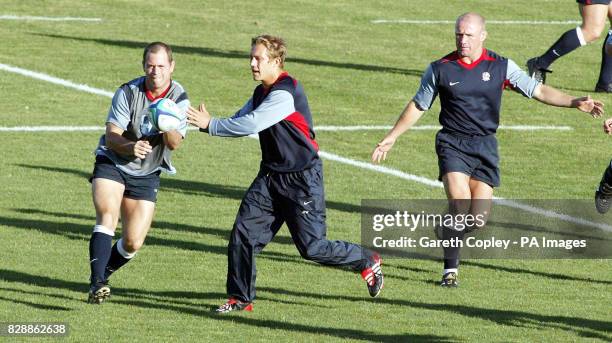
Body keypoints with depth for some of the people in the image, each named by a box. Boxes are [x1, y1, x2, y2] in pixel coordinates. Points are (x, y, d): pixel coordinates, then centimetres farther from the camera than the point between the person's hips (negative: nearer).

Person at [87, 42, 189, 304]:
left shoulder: (179, 98, -8)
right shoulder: (128, 93, -13)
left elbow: (174, 144, -17)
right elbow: (111, 137, -16)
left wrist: (168, 127, -40)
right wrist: (130, 147, -38)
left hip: (146, 174, 2)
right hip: (112, 164, -2)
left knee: (133, 243, -5)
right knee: (108, 216, -27)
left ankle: (102, 275, 23)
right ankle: (98, 283, -33)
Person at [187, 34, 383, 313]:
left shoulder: (284, 94, -22)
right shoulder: (261, 92, 9)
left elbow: (251, 124, -29)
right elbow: (240, 122, 10)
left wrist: (210, 125, -23)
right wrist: (208, 123, -8)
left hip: (302, 180, -8)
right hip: (271, 176, 8)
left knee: (312, 247, -4)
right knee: (243, 233, -4)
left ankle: (367, 261, 20)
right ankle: (240, 298, 7)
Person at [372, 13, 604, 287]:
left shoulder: (501, 67, 1)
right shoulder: (440, 69, -1)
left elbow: (539, 91, 2)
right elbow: (417, 106, 11)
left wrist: (575, 102, -11)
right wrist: (391, 138, 12)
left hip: (485, 145, 2)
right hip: (452, 143, -2)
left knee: (478, 216, -6)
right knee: (459, 201, -23)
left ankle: (448, 234, 29)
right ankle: (450, 268, -9)